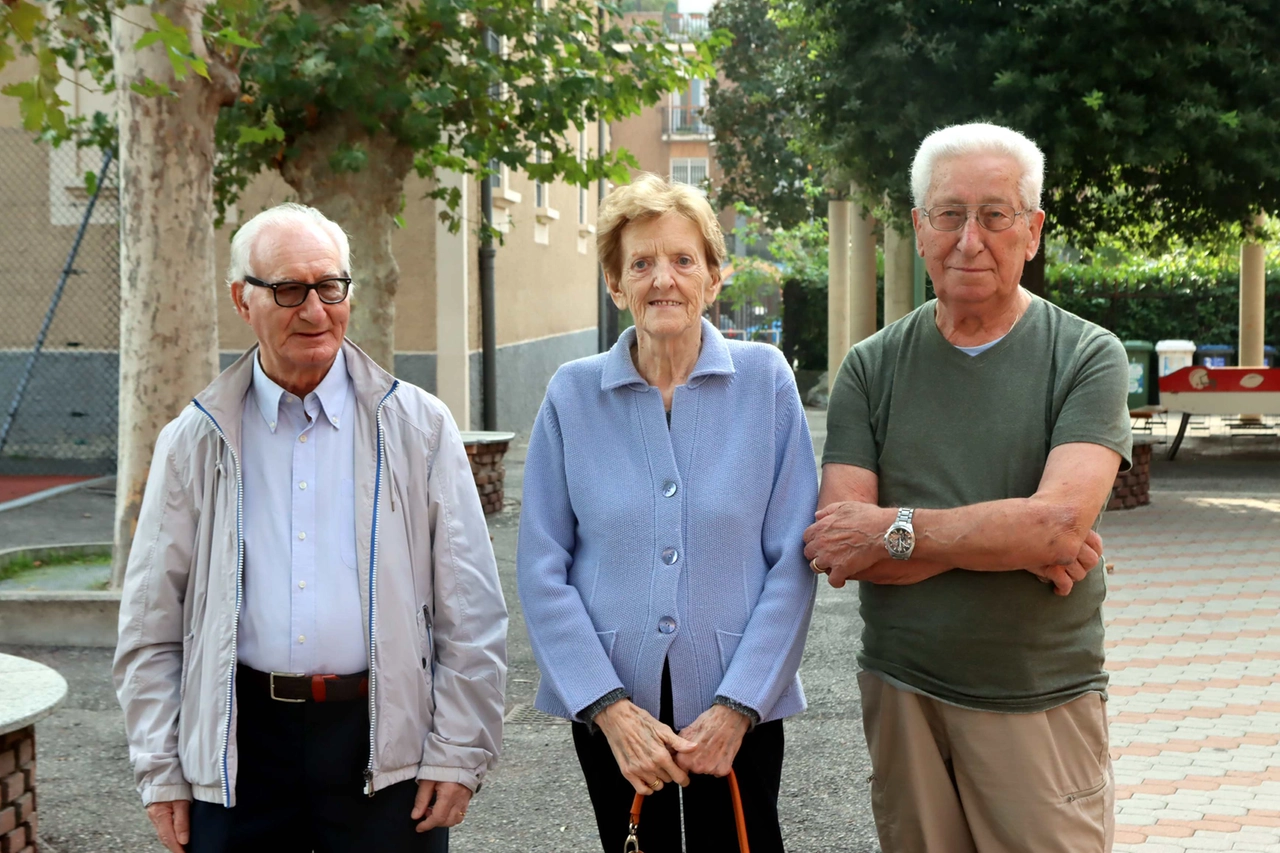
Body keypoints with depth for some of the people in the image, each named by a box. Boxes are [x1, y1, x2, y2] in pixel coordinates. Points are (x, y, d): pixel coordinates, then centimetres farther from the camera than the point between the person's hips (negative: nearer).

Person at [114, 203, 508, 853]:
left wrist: (458, 753, -3)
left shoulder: (419, 426, 2)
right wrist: (160, 772, 4)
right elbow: (151, 625, 8)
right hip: (239, 745, 1)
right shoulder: (195, 441, 6)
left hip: (385, 747, -1)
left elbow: (471, 611, 1)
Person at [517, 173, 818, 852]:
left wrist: (737, 707, -10)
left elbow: (792, 561, -4)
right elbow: (542, 568, -2)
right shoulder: (573, 394, -1)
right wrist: (611, 710, -10)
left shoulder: (765, 381, -3)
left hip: (736, 705, -1)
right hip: (609, 707, 1)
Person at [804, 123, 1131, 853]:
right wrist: (1013, 541, -15)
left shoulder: (1087, 357, -4)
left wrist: (897, 530, -15)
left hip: (1043, 703, -2)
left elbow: (1060, 517, -18)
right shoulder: (872, 368, 2)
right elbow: (840, 548, -8)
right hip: (901, 693, 2)